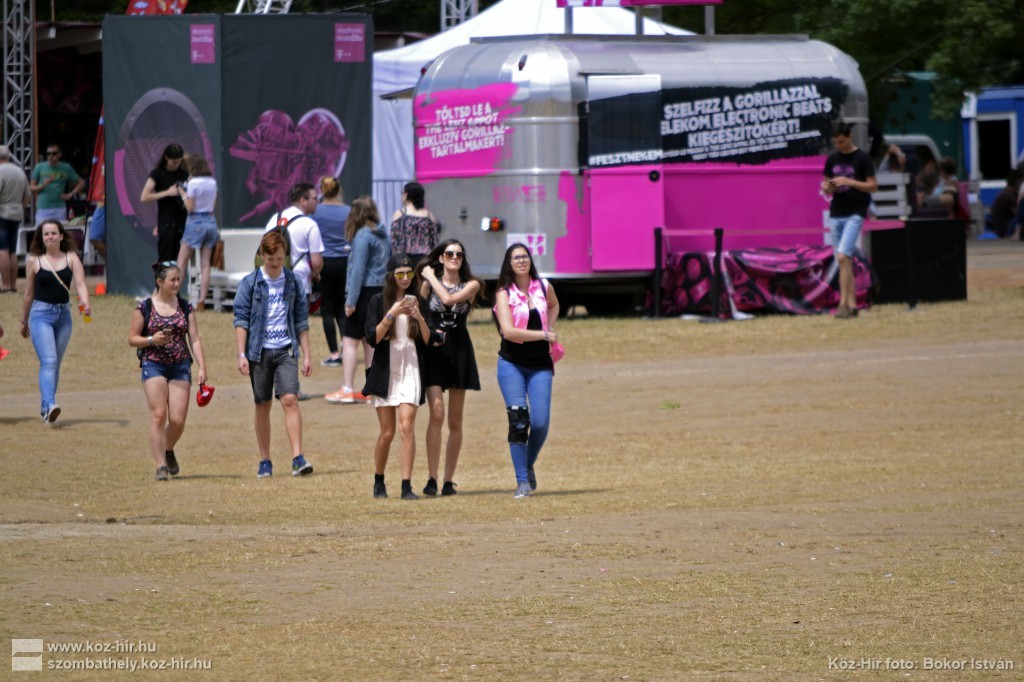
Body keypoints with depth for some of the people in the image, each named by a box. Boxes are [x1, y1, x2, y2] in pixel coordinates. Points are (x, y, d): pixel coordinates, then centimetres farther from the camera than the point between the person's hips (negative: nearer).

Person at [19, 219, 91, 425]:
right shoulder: (34, 261, 1)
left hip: (63, 314, 3)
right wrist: (24, 321, 14)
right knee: (48, 361, -18)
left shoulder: (71, 258, 4)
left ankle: (45, 408, 21)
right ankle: (49, 405, -30)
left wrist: (86, 304, -25)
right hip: (41, 313, -3)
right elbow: (29, 293, 8)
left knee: (56, 364, 10)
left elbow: (80, 284, -6)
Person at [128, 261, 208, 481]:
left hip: (180, 366, 3)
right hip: (153, 364, -3)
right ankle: (160, 465, -8)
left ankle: (168, 451, 27)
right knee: (158, 415, -12)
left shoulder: (185, 307, 9)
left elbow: (194, 339, 7)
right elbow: (132, 339, 4)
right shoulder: (144, 308, 1)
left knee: (178, 419, -3)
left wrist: (201, 367, -3)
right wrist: (151, 340, -15)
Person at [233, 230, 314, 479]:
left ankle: (298, 458, -16)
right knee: (262, 405, 5)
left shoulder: (293, 282, 7)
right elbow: (241, 320, 0)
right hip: (259, 351, 0)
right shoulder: (250, 283, 1)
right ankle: (265, 461, 14)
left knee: (290, 399, -13)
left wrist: (306, 355, 8)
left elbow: (301, 320, 11)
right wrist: (241, 354, -8)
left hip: (286, 349, 0)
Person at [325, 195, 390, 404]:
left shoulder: (362, 236, -12)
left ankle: (347, 389, -8)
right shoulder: (383, 235, 12)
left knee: (349, 340, -5)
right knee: (370, 341, 14)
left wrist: (351, 300, -14)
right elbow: (389, 265, 15)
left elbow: (358, 270, -15)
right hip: (381, 291, 8)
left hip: (365, 293, -8)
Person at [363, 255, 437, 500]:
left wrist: (419, 318, -12)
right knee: (387, 432, 2)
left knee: (407, 426, -14)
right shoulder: (379, 301, 2)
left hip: (411, 371, 1)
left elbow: (427, 340, 5)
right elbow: (372, 338, -8)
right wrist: (391, 314, -18)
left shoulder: (416, 301, 9)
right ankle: (379, 482, 22)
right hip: (385, 371, -1)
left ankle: (407, 486, -16)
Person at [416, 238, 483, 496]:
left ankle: (448, 480, 11)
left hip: (459, 351, 1)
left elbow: (449, 299, -15)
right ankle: (431, 478, -15)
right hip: (433, 350, -1)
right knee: (437, 412, -16)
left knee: (455, 420, 5)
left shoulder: (471, 285, 2)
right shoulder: (428, 283, 4)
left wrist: (431, 277, -5)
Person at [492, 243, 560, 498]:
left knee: (540, 422, -8)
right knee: (518, 421, -12)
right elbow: (508, 331, -16)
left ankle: (529, 466, 20)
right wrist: (543, 335, -14)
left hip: (540, 365, 3)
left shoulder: (543, 287, 6)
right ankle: (522, 481, -7)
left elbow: (554, 305, 31)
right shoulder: (504, 293, -5)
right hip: (512, 364, -3)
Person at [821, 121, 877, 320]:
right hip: (836, 214, 6)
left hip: (855, 214, -6)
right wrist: (827, 188, -6)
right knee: (844, 260, 7)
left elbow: (873, 185, -7)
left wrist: (849, 182, -18)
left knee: (843, 257, -18)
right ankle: (852, 304, 12)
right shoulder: (832, 159, 11)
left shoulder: (862, 158, -5)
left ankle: (843, 303, -18)